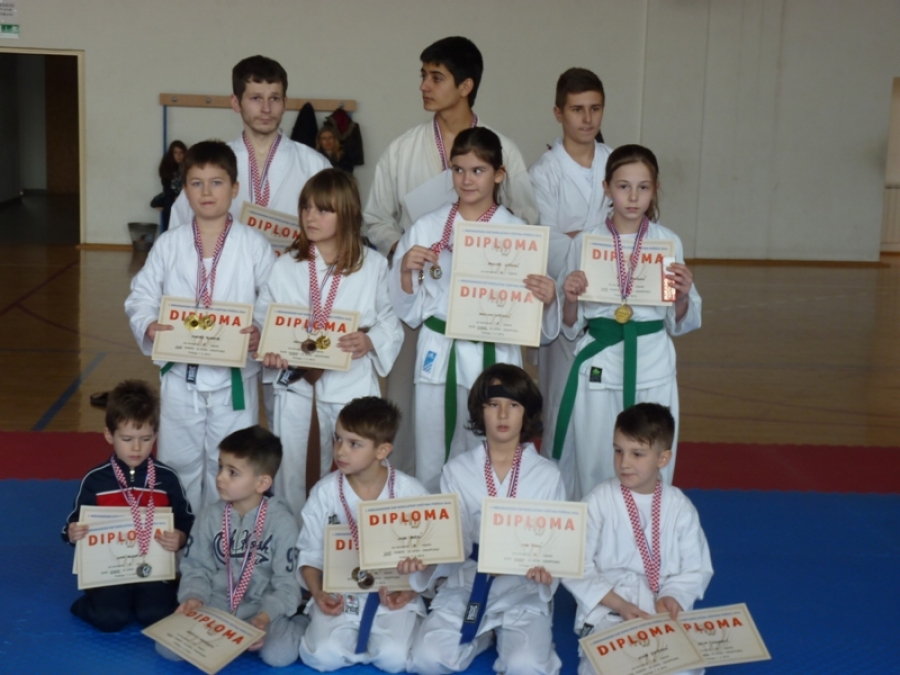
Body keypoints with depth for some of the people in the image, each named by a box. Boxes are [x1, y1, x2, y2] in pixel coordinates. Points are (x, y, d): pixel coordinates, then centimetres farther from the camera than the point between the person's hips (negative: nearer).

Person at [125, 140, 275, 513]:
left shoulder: (254, 246, -6)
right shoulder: (168, 245, 0)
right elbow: (141, 297, 4)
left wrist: (263, 334, -24)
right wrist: (148, 326, -16)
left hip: (233, 378, -2)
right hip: (181, 377, 2)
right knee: (178, 467, 14)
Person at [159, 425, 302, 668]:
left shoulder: (282, 522, -9)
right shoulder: (209, 517, 1)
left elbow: (286, 583, -10)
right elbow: (197, 568, 4)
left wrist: (266, 615, -26)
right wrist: (194, 597, -18)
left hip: (262, 608, -3)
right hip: (215, 605, 3)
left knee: (280, 655, -31)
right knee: (167, 647, -20)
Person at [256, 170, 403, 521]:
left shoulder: (373, 265, -1)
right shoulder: (285, 267, 4)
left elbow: (392, 320, 2)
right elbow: (262, 319, 5)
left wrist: (370, 341, -18)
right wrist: (267, 349, -14)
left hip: (352, 389, -1)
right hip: (297, 389, 2)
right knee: (292, 482, 9)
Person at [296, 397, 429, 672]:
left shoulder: (411, 493, -8)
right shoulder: (325, 491, -5)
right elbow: (311, 553, 2)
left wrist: (411, 589, -17)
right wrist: (318, 593, -14)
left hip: (395, 594, -1)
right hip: (339, 593, 1)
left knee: (394, 659, -24)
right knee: (323, 656, -23)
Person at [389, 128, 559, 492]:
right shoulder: (426, 229, 5)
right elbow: (408, 310, 7)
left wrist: (546, 299, -18)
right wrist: (405, 269, -10)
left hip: (494, 359, -1)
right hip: (438, 359, 1)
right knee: (432, 466, 8)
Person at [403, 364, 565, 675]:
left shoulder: (547, 475, 0)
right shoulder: (457, 471, 2)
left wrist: (546, 571, -26)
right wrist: (422, 558, -24)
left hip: (523, 592, -1)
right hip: (465, 586, 2)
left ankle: (511, 638, 8)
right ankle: (481, 636, 10)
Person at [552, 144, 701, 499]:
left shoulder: (668, 243, 2)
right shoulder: (585, 243, 0)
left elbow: (679, 323, 9)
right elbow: (570, 326, 5)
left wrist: (682, 296, -11)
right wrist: (571, 299, -14)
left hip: (652, 367, 1)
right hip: (599, 367, 0)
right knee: (593, 470, 4)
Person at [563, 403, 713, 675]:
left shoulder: (679, 507, 0)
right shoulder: (599, 502, -7)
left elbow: (697, 569, 6)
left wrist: (673, 598, -14)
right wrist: (619, 605, -16)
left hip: (665, 611, 2)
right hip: (608, 609, -2)